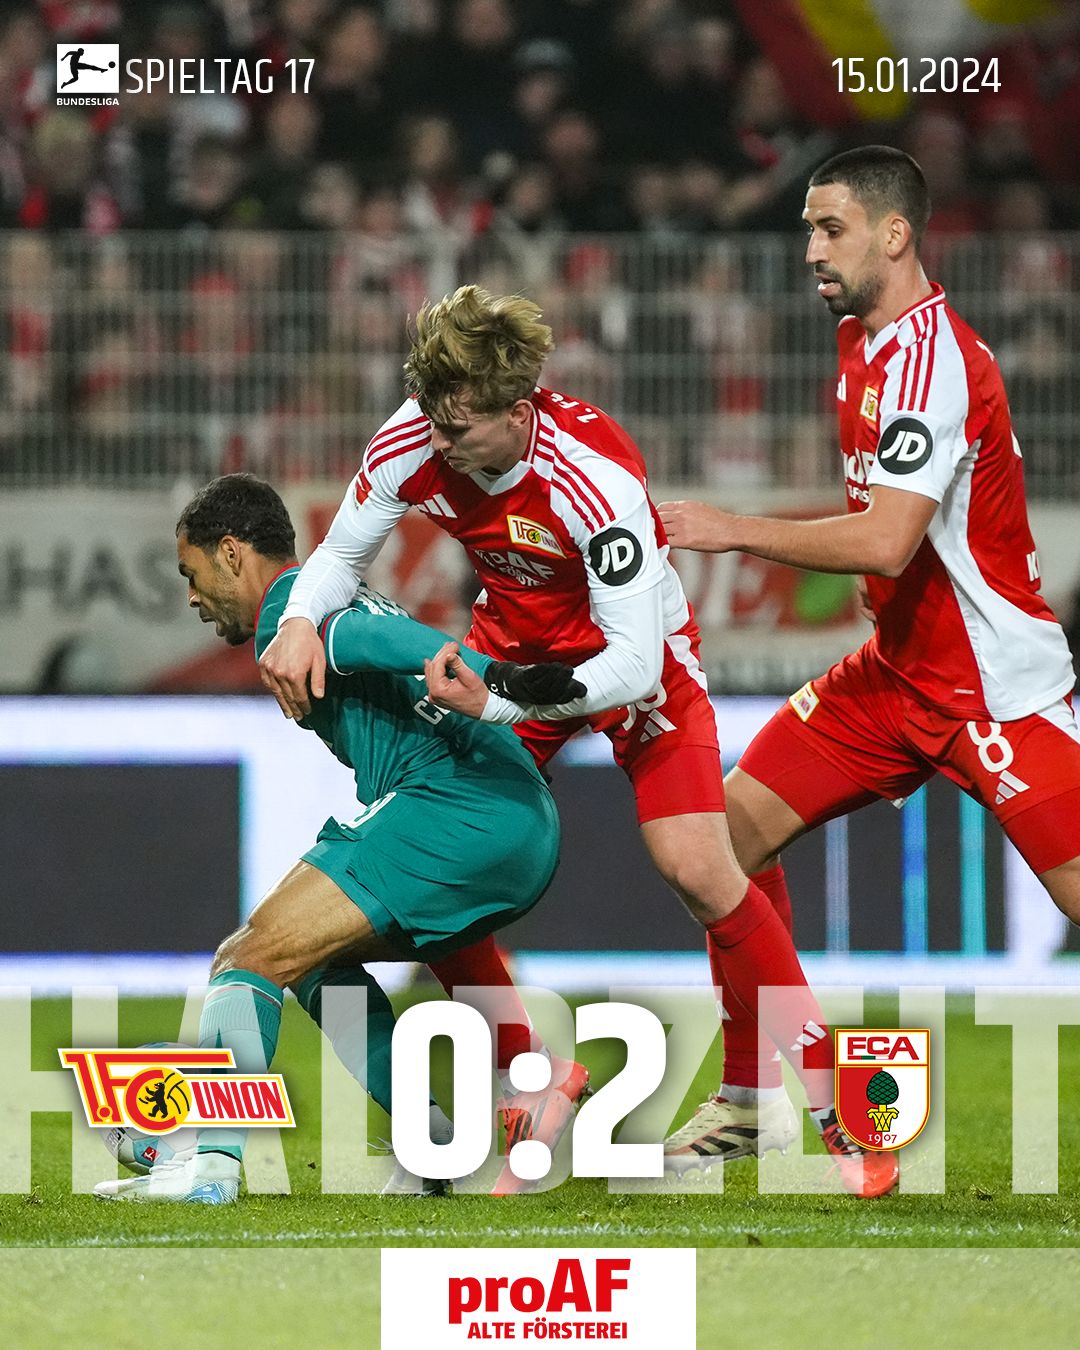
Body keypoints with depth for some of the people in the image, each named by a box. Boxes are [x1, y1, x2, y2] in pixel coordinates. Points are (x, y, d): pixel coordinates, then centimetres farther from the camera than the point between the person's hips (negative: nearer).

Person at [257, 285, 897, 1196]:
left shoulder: (596, 477, -36)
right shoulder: (415, 444, -21)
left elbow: (631, 665, -37)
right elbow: (341, 555, -3)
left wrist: (498, 700, -45)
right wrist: (300, 622, -23)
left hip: (637, 652, -5)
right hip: (512, 640, 5)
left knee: (699, 872, -17)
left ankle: (820, 1105, -3)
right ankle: (531, 1084, 11)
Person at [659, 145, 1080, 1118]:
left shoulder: (929, 358, -21)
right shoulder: (864, 341, 9)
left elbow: (886, 541, -29)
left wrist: (735, 531, -21)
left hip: (999, 688, -9)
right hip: (900, 670, 9)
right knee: (740, 823, 4)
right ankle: (767, 1098, 12)